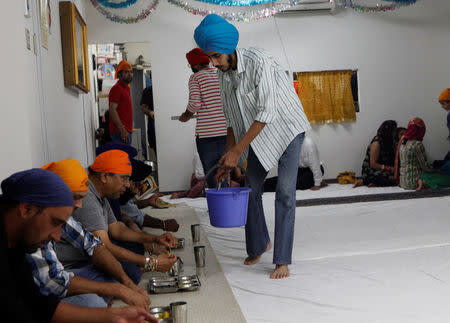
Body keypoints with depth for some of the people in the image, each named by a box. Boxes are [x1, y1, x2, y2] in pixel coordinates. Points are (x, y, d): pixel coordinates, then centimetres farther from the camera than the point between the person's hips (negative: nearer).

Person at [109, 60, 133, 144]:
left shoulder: (126, 88, 21)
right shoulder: (116, 88, -9)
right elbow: (112, 110, -18)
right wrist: (122, 129, -24)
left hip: (126, 131, 10)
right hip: (120, 131, -10)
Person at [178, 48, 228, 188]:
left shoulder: (195, 77, -1)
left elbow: (194, 103, -13)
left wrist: (186, 116, 6)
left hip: (206, 132, -5)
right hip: (226, 130, 5)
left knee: (211, 173, 2)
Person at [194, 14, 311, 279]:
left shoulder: (260, 62, -26)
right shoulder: (223, 74, -3)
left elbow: (266, 113, -29)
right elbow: (232, 119, 4)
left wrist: (237, 151, -27)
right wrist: (228, 160, -1)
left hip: (287, 127, -7)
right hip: (258, 135, 7)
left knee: (285, 193, -13)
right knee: (251, 190, 8)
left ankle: (283, 261, -5)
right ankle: (259, 245, 28)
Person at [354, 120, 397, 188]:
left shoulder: (387, 142, 13)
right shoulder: (377, 143, -13)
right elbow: (373, 164, -17)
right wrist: (389, 168, -20)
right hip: (371, 172, -9)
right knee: (394, 179, -28)